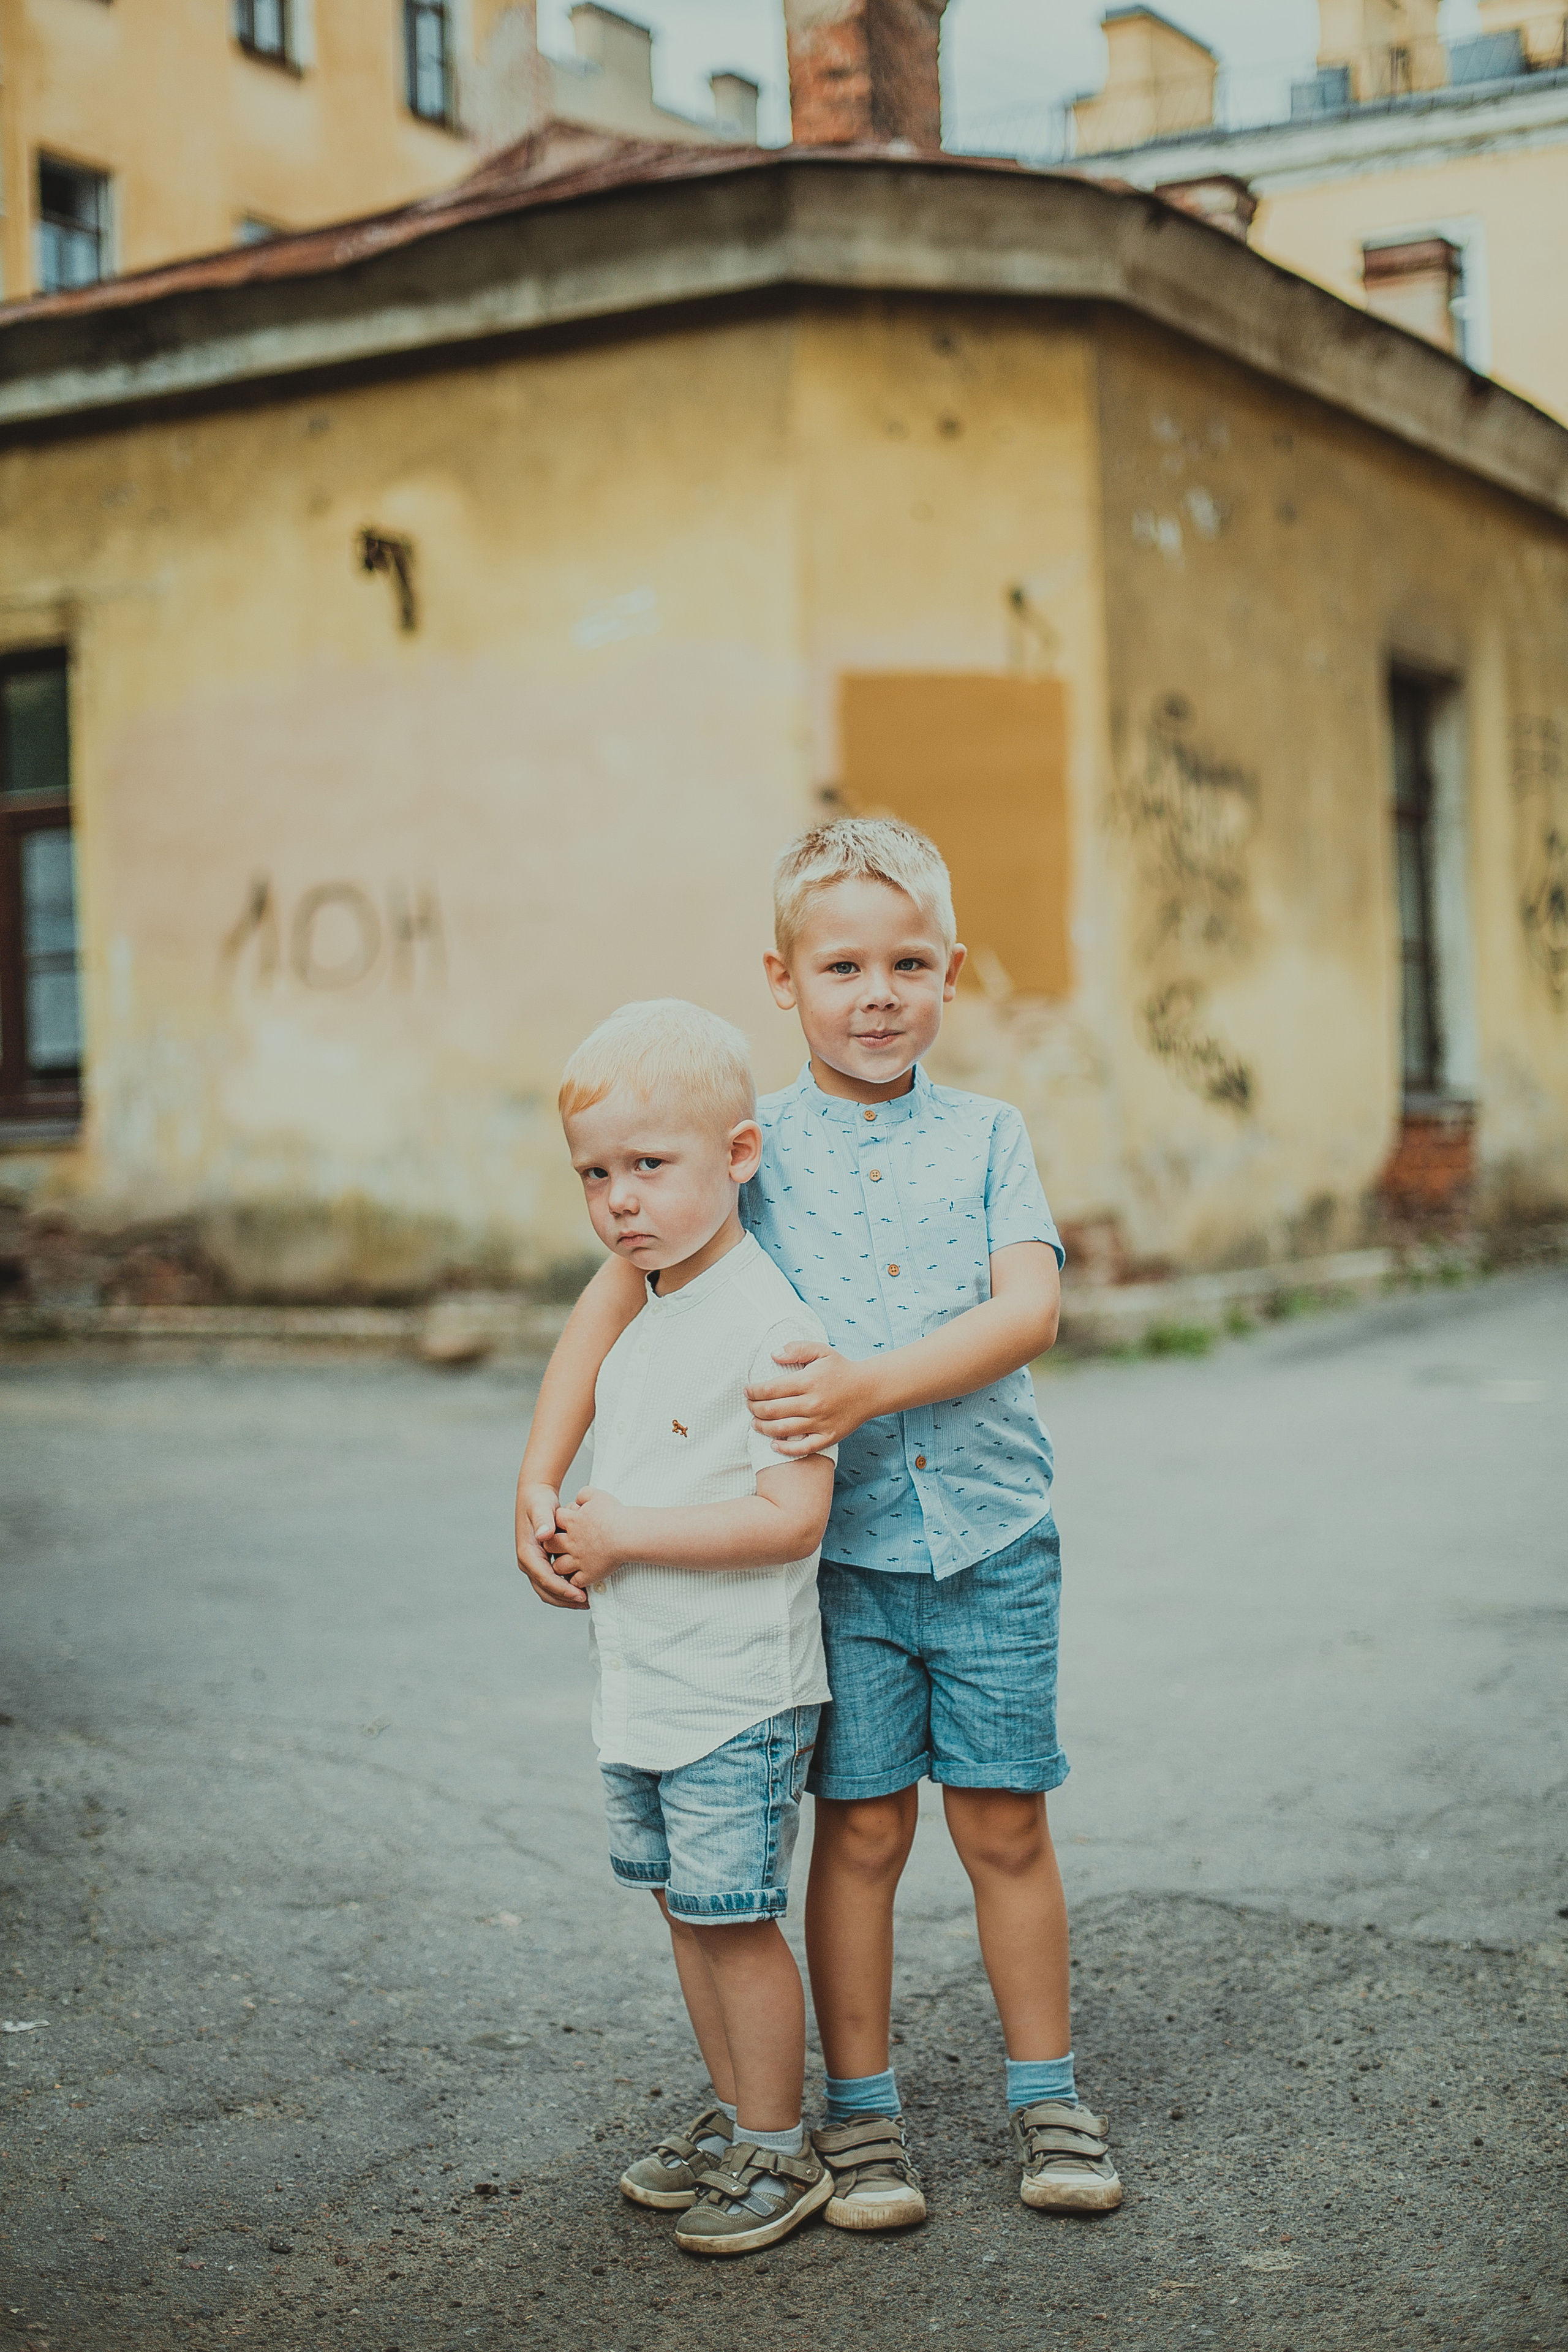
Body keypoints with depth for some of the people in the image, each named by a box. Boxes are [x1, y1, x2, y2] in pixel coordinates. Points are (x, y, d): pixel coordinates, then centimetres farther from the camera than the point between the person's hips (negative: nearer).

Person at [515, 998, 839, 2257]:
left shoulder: (773, 1327, -20)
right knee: (685, 1906, 17)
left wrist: (624, 1534, -22)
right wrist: (548, 1512, 4)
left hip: (737, 1693, -9)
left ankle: (780, 2153, 17)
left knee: (733, 1916, 1)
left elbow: (790, 1515, -25)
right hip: (639, 1684, 9)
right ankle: (735, 2118, 33)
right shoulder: (640, 1316, 9)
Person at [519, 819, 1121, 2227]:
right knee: (862, 1829, 6)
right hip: (838, 1548, 0)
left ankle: (1047, 2096, 24)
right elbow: (622, 1296, 0)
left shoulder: (986, 1135, 3)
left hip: (991, 1539, 1)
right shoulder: (754, 1148, 1)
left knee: (1006, 1822, 8)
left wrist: (874, 1383, -24)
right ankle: (862, 2111, 21)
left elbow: (1030, 1311, -10)